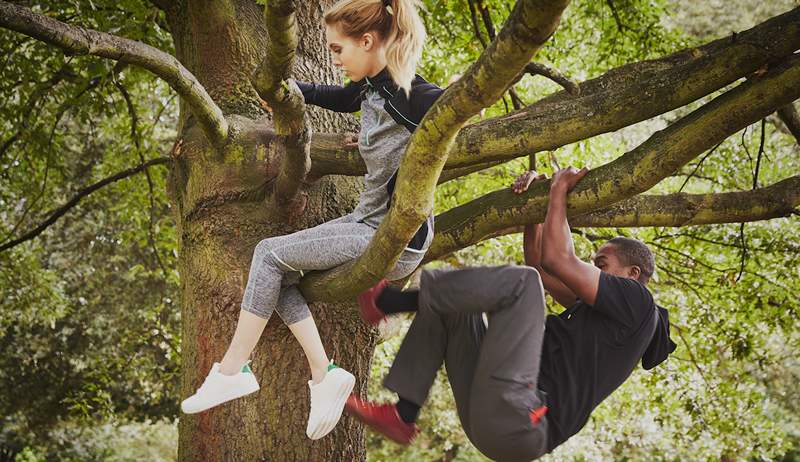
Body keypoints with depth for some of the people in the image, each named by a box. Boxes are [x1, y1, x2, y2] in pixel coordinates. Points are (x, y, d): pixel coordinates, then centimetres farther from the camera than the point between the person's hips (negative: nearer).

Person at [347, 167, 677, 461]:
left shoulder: (636, 301, 3)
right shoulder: (594, 311, 30)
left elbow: (556, 259, -5)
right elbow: (538, 264, 33)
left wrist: (559, 190, 8)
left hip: (516, 424, -10)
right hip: (490, 416, 10)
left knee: (520, 281, -17)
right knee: (446, 302, 22)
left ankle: (387, 301, -6)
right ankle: (402, 415, 6)